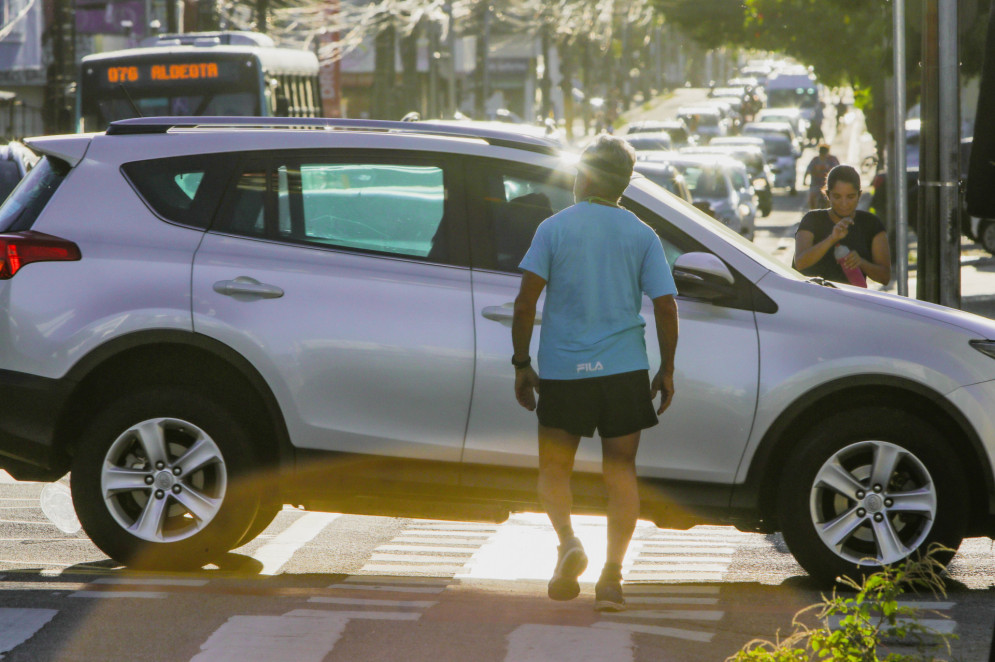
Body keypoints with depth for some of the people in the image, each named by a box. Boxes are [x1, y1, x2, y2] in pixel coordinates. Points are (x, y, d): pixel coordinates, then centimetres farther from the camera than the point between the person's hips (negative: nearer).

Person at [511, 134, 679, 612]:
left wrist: (522, 363, 2)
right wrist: (667, 370, 9)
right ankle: (612, 574, -2)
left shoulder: (554, 228, -1)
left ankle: (568, 541, -14)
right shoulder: (642, 236, 3)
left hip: (562, 371, -1)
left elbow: (525, 303, -7)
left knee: (555, 466, 12)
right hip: (624, 370, 1)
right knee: (620, 469, 8)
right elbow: (665, 306, -1)